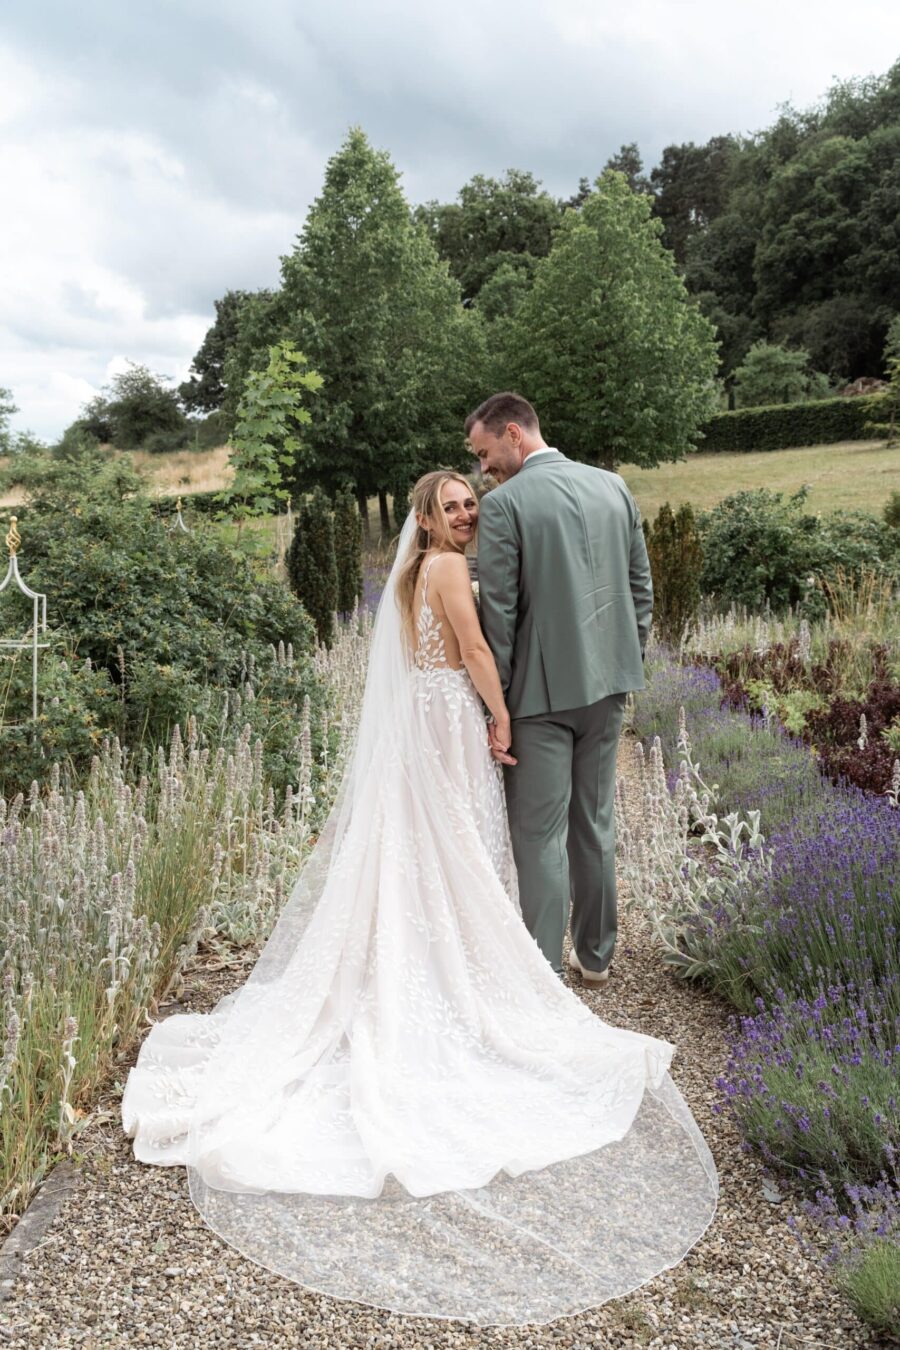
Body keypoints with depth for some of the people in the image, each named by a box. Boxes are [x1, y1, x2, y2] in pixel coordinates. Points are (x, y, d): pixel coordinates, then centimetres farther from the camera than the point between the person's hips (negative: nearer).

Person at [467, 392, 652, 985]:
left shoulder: (504, 503, -12)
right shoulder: (613, 486, 7)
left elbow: (499, 611, -14)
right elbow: (641, 587, 11)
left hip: (543, 690, -7)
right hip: (608, 682, 7)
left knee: (540, 835, 2)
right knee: (595, 822, 18)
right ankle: (595, 953, 32)